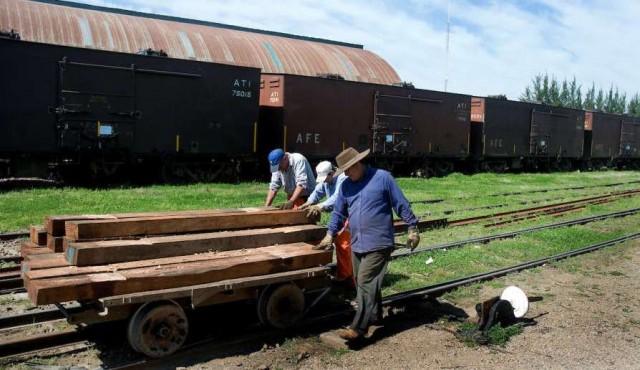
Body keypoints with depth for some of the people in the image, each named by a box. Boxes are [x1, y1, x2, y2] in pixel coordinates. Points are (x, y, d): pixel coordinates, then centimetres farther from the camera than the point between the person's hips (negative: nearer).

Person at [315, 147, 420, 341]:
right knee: (363, 283, 14)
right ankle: (375, 316, 32)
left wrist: (412, 228, -2)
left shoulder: (383, 178, -6)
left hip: (379, 243, -7)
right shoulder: (346, 185, 10)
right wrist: (330, 235, 10)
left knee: (366, 283, -12)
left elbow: (402, 205, -3)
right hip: (357, 244, 7)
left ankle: (359, 327, -10)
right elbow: (338, 213, 17)